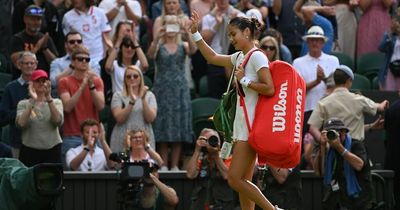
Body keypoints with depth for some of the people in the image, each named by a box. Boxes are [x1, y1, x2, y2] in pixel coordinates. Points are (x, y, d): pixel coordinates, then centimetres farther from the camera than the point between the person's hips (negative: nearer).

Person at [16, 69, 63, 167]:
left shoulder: (56, 102, 8)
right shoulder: (23, 104, 5)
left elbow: (58, 121, -12)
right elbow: (21, 123, -13)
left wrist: (49, 99, -21)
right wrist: (32, 101, -18)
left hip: (52, 149, 1)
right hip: (29, 150, -1)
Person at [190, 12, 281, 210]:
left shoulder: (257, 56, -12)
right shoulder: (239, 57, 15)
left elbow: (269, 89, -20)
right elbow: (212, 57, 28)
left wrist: (244, 80, -13)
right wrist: (195, 33, 25)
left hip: (252, 126, -9)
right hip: (242, 126, 9)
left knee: (235, 179, -13)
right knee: (243, 181, 8)